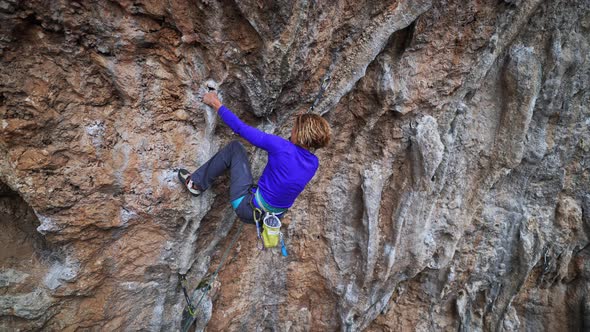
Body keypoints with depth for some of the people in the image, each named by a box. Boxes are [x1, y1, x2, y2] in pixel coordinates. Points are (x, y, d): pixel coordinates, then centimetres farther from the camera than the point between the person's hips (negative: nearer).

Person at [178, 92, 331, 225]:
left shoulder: (282, 147, -23)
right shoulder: (313, 163, -5)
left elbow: (241, 128, -14)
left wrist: (216, 103, -2)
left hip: (249, 208, -6)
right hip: (274, 216, 6)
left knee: (235, 147, 2)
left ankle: (196, 183, 12)